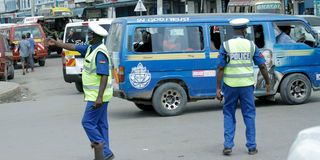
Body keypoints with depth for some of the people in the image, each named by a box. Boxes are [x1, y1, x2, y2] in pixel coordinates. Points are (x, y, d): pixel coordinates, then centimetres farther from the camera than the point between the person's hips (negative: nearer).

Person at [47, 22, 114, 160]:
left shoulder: (100, 53, -21)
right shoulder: (91, 48, 9)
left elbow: (104, 76, -27)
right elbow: (74, 47, 21)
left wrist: (99, 97, -31)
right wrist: (56, 43, 25)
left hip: (97, 96, -10)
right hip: (96, 95, 10)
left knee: (88, 122, -6)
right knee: (100, 124, 11)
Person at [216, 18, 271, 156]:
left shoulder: (226, 45, -3)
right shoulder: (251, 45, 1)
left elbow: (220, 68, -7)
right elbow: (262, 66, 2)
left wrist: (218, 88, -4)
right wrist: (267, 82, 15)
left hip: (230, 85, -1)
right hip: (247, 85, 1)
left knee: (229, 115, 12)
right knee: (249, 115, 10)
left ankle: (228, 146, 6)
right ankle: (252, 147, 12)